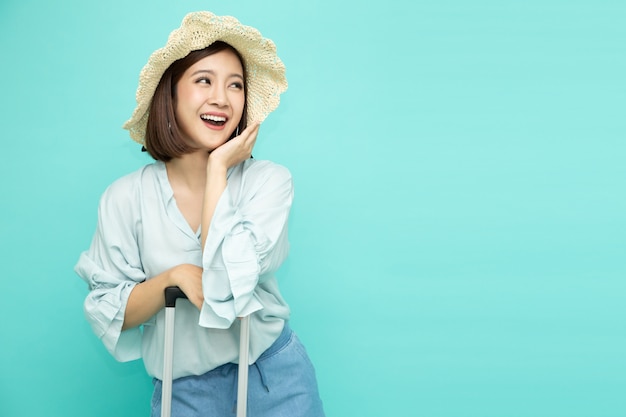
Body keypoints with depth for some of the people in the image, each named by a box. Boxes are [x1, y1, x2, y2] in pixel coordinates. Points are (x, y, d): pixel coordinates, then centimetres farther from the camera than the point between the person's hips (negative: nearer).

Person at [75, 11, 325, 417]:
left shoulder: (270, 180, -13)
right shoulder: (126, 198, -9)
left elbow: (227, 286, -26)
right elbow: (108, 315, -5)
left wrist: (218, 167, -21)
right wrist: (172, 278, -23)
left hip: (275, 379, -1)